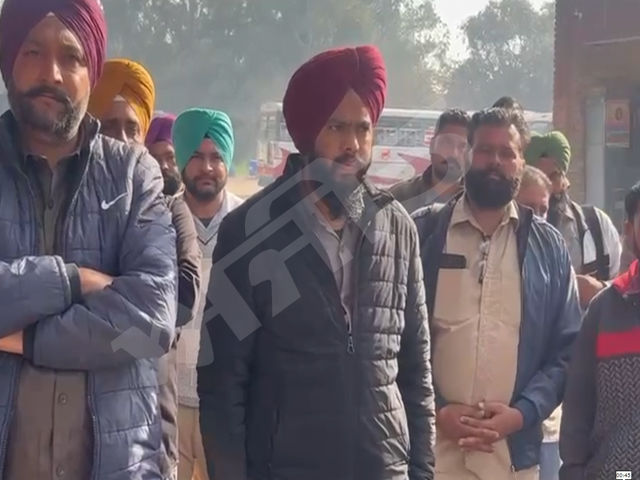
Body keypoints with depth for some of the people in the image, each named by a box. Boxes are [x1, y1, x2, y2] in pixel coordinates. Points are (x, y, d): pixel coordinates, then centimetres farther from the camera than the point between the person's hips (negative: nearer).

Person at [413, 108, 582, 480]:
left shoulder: (549, 246, 8)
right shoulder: (422, 233, 2)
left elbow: (568, 347, 6)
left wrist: (522, 413, -7)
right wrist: (433, 411, -10)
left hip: (514, 450, 2)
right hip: (429, 445, -1)